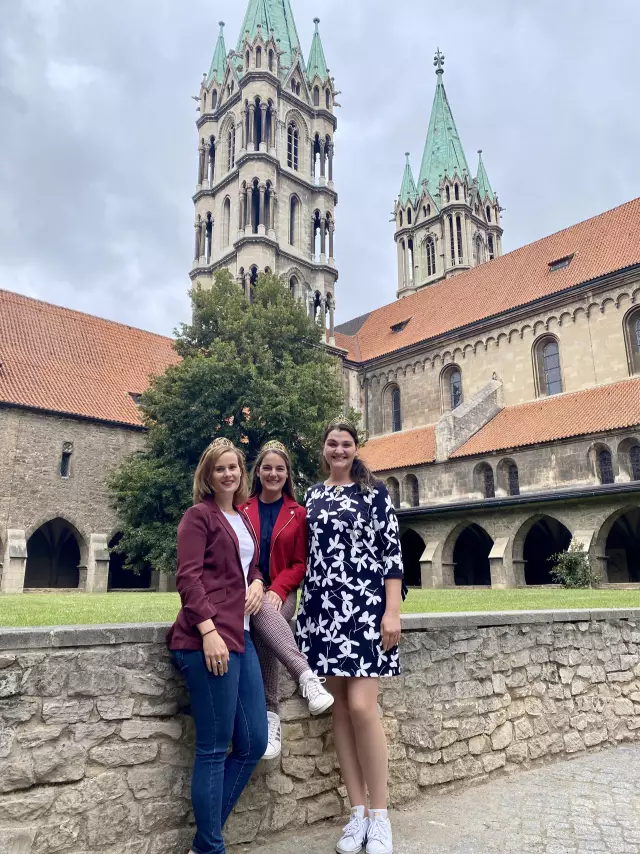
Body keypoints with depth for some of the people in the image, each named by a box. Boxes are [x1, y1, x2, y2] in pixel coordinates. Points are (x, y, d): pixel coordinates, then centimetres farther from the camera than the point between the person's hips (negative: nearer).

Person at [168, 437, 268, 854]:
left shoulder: (244, 519, 20)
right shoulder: (198, 515, -3)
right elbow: (188, 577, -12)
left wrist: (257, 582, 6)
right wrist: (209, 631, -20)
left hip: (241, 636, 8)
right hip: (208, 639, -8)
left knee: (254, 743, 10)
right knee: (214, 749, 0)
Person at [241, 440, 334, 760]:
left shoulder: (297, 514, 8)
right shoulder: (241, 510, 8)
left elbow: (300, 564, 5)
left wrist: (277, 589, -13)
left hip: (281, 594, 0)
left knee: (264, 624, -35)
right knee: (261, 611, -37)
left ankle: (271, 714, -33)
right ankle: (307, 676, -43)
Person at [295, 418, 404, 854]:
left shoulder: (375, 491, 1)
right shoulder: (312, 496, 13)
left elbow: (392, 552, -4)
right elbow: (306, 553, 16)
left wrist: (392, 611, -11)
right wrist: (307, 607, 9)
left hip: (365, 608, -4)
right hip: (324, 609, 4)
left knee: (361, 705, -10)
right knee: (339, 707, 7)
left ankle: (380, 817, 8)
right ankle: (358, 812, 19)